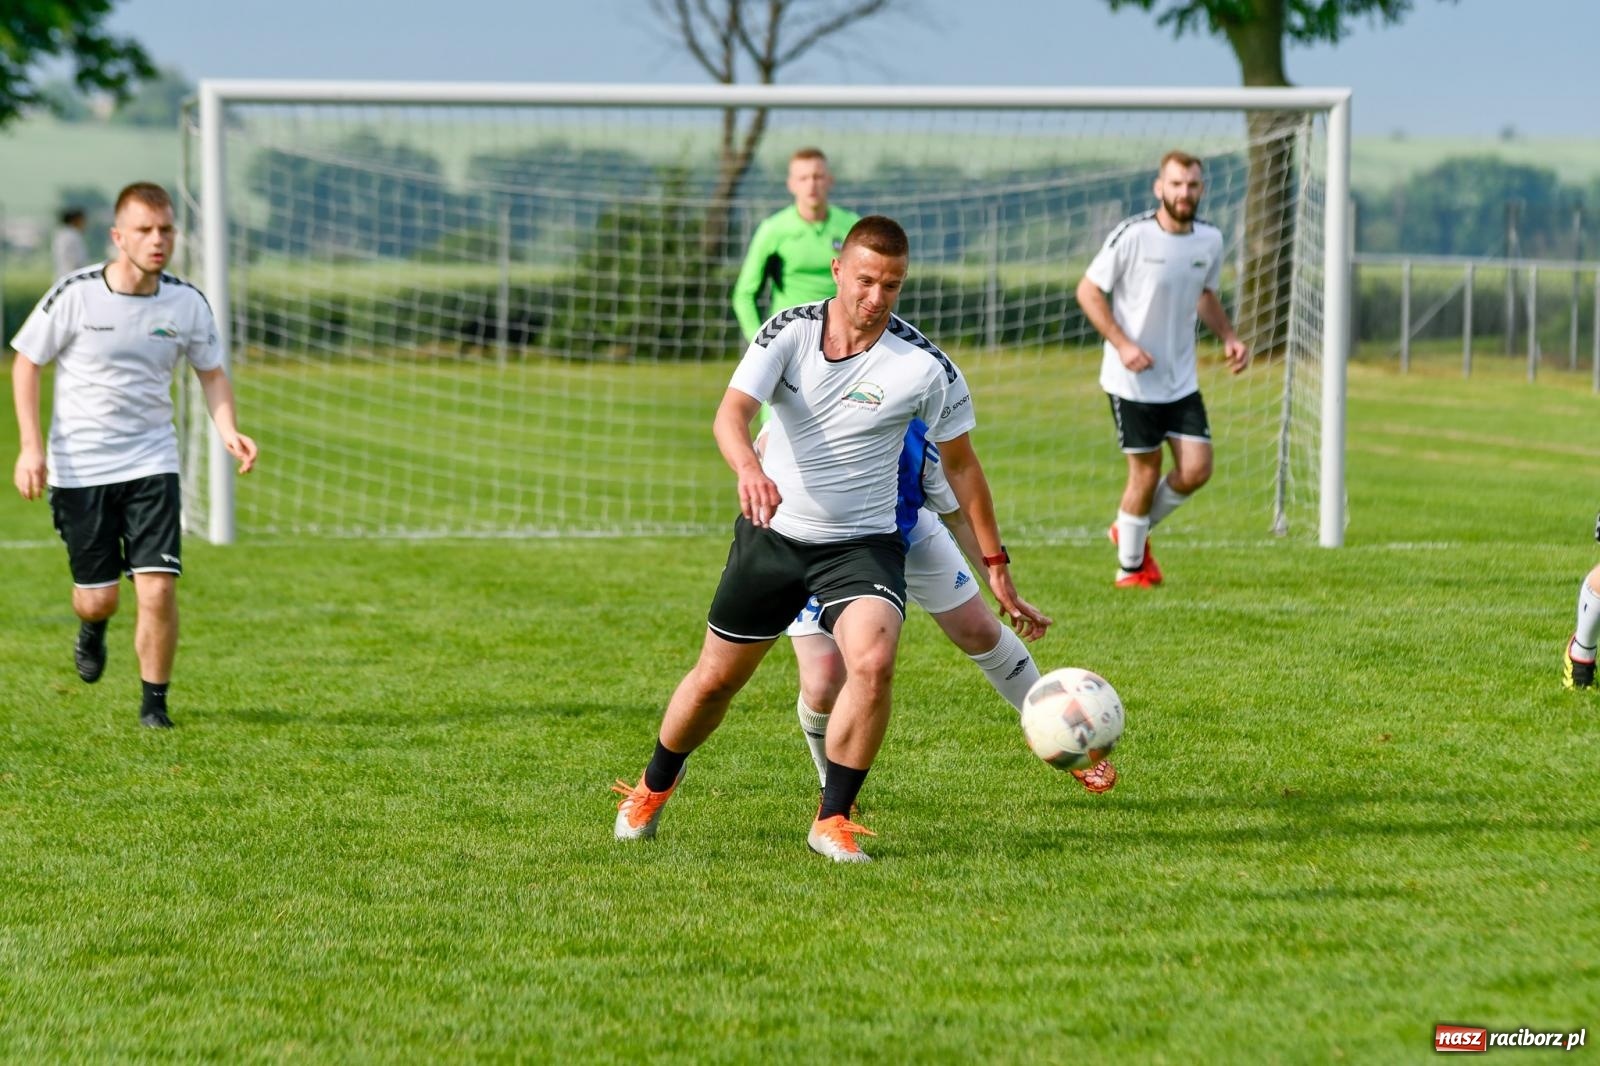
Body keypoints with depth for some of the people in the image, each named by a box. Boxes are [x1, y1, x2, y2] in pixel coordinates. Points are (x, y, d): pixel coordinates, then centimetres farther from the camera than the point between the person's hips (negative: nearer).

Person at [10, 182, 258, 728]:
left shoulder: (187, 302, -5)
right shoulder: (75, 294, -12)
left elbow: (212, 373, 11)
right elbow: (26, 363, -2)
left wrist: (228, 431, -8)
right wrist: (31, 447, -10)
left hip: (151, 462, 1)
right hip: (78, 467, -1)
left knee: (158, 587, -13)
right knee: (97, 597, 3)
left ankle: (154, 704, 7)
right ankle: (92, 627, 42)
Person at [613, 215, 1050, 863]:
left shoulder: (925, 366, -12)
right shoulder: (790, 331, -10)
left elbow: (961, 465, 1)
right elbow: (731, 412, -22)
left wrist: (997, 569, 2)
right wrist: (749, 469, -46)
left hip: (863, 544, -1)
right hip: (772, 535, 2)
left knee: (873, 664, -28)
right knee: (715, 680, 12)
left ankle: (832, 820, -12)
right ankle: (655, 785, 41)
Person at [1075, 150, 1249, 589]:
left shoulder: (1210, 239, 2)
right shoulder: (1132, 236, -15)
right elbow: (1088, 291, -9)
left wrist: (1228, 336, 4)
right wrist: (1122, 343, -20)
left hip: (1182, 379, 5)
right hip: (1132, 378, -5)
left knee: (1196, 470, -3)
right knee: (1146, 471, 0)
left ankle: (1134, 529, 24)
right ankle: (1130, 566, 22)